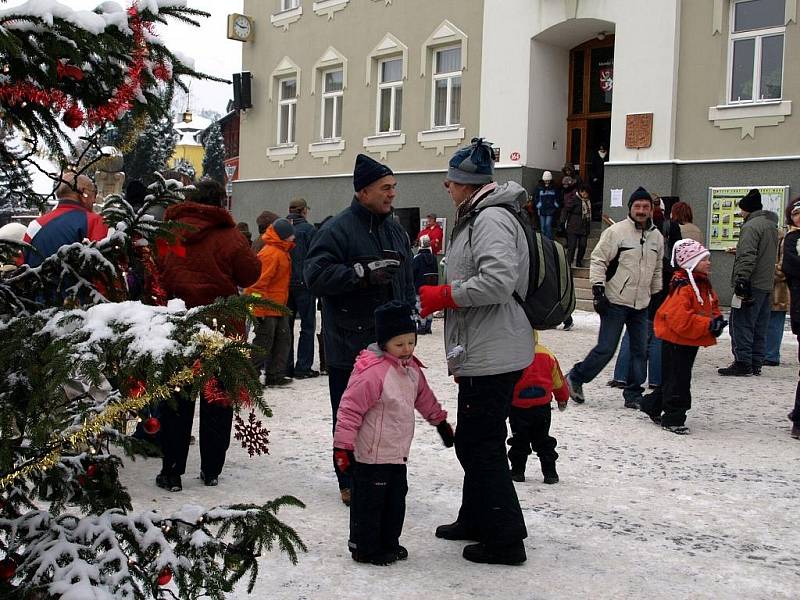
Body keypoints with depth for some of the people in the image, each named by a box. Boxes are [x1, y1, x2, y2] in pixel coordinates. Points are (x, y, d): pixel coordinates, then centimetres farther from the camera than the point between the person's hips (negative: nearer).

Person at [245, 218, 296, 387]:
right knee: (264, 343, -3)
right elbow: (260, 280, -23)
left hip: (279, 307, 10)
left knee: (283, 339, 13)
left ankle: (275, 375, 20)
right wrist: (259, 308, -24)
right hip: (267, 308, -10)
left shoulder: (282, 252, 14)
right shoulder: (271, 253, -18)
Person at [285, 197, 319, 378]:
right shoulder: (309, 229, -8)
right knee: (307, 326, 3)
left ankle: (286, 366, 14)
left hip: (283, 284, 5)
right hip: (303, 283, -5)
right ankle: (303, 368, 0)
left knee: (286, 325, 12)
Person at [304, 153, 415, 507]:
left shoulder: (396, 231, 15)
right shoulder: (338, 229, -8)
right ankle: (350, 483, 14)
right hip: (350, 344, -6)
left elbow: (407, 283, 23)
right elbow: (315, 274, -19)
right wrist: (363, 274, -23)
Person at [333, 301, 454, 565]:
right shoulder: (372, 371, -23)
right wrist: (342, 446, -22)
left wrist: (440, 421, 31)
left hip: (397, 453, 9)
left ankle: (388, 543, 33)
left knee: (396, 500, 17)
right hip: (371, 456, -8)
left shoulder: (411, 368, 5)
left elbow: (424, 397, 23)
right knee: (369, 503, 3)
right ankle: (365, 548, 18)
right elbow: (350, 408, -21)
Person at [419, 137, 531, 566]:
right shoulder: (478, 216, 17)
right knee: (474, 442, 19)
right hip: (482, 352, 11)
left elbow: (498, 281, -28)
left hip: (491, 356, -11)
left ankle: (506, 540, 7)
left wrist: (442, 296, -18)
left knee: (480, 446, -3)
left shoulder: (492, 218, -16)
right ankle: (476, 519, 34)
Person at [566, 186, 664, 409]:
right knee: (606, 349, -5)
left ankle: (633, 395, 17)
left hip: (641, 305, 6)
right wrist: (598, 290, -15)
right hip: (616, 302, -6)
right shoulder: (616, 232, -9)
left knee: (640, 351, 7)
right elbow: (598, 260, -9)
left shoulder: (657, 237, 11)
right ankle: (575, 378, 14)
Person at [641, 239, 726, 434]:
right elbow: (679, 318, -30)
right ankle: (673, 419, 5)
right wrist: (708, 325, -28)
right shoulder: (683, 287, -22)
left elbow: (713, 306, 22)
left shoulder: (704, 285, 10)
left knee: (676, 378, 18)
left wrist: (717, 320, 0)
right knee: (678, 380, -4)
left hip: (690, 341, 10)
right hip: (676, 341, -10)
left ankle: (652, 406, 33)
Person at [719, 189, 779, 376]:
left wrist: (741, 280, -23)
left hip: (752, 284, -10)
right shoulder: (772, 225, 18)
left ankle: (743, 363, -6)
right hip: (767, 284, 10)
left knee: (741, 324, -5)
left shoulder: (751, 226, -13)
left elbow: (747, 256, -21)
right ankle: (756, 364, 16)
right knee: (759, 327, 12)